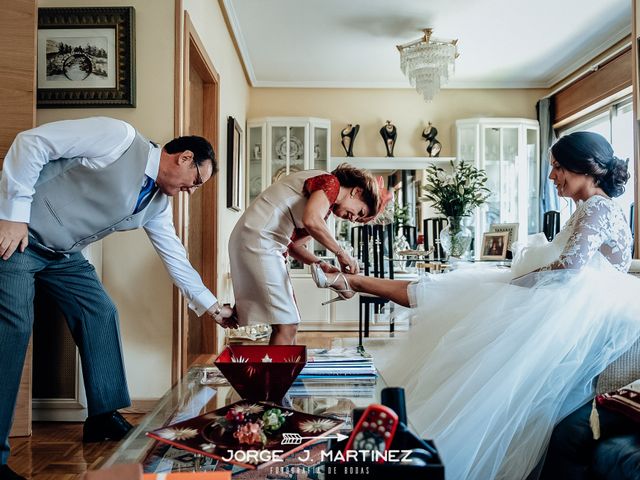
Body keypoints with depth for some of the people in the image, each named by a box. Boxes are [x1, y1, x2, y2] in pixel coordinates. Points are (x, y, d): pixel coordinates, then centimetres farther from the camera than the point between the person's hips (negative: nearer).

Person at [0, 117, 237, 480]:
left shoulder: (158, 204, 2)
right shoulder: (119, 138, -21)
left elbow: (176, 257, 11)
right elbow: (32, 142, -21)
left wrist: (212, 305, 13)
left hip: (64, 254, 8)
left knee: (102, 314, 2)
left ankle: (104, 418, 12)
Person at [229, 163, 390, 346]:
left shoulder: (324, 207, 22)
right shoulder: (330, 182, -5)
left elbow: (293, 245, 16)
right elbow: (311, 221, -24)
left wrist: (321, 266, 2)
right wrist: (341, 253, -12)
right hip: (257, 240, -10)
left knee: (289, 322, 11)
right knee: (286, 325, -10)